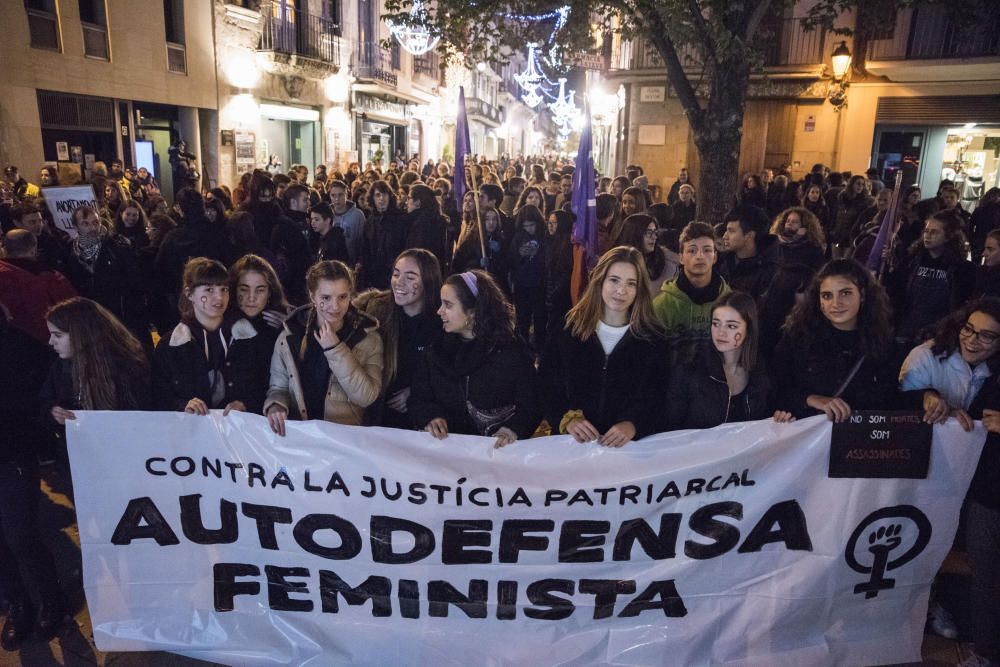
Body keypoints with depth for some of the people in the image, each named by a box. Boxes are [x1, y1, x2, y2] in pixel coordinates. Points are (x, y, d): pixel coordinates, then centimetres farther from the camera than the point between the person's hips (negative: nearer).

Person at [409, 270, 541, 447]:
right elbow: (418, 399, 12)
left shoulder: (512, 350, 2)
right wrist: (430, 418, -10)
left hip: (499, 448, -2)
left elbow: (531, 406, 0)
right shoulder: (435, 349, 12)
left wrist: (514, 430, -19)